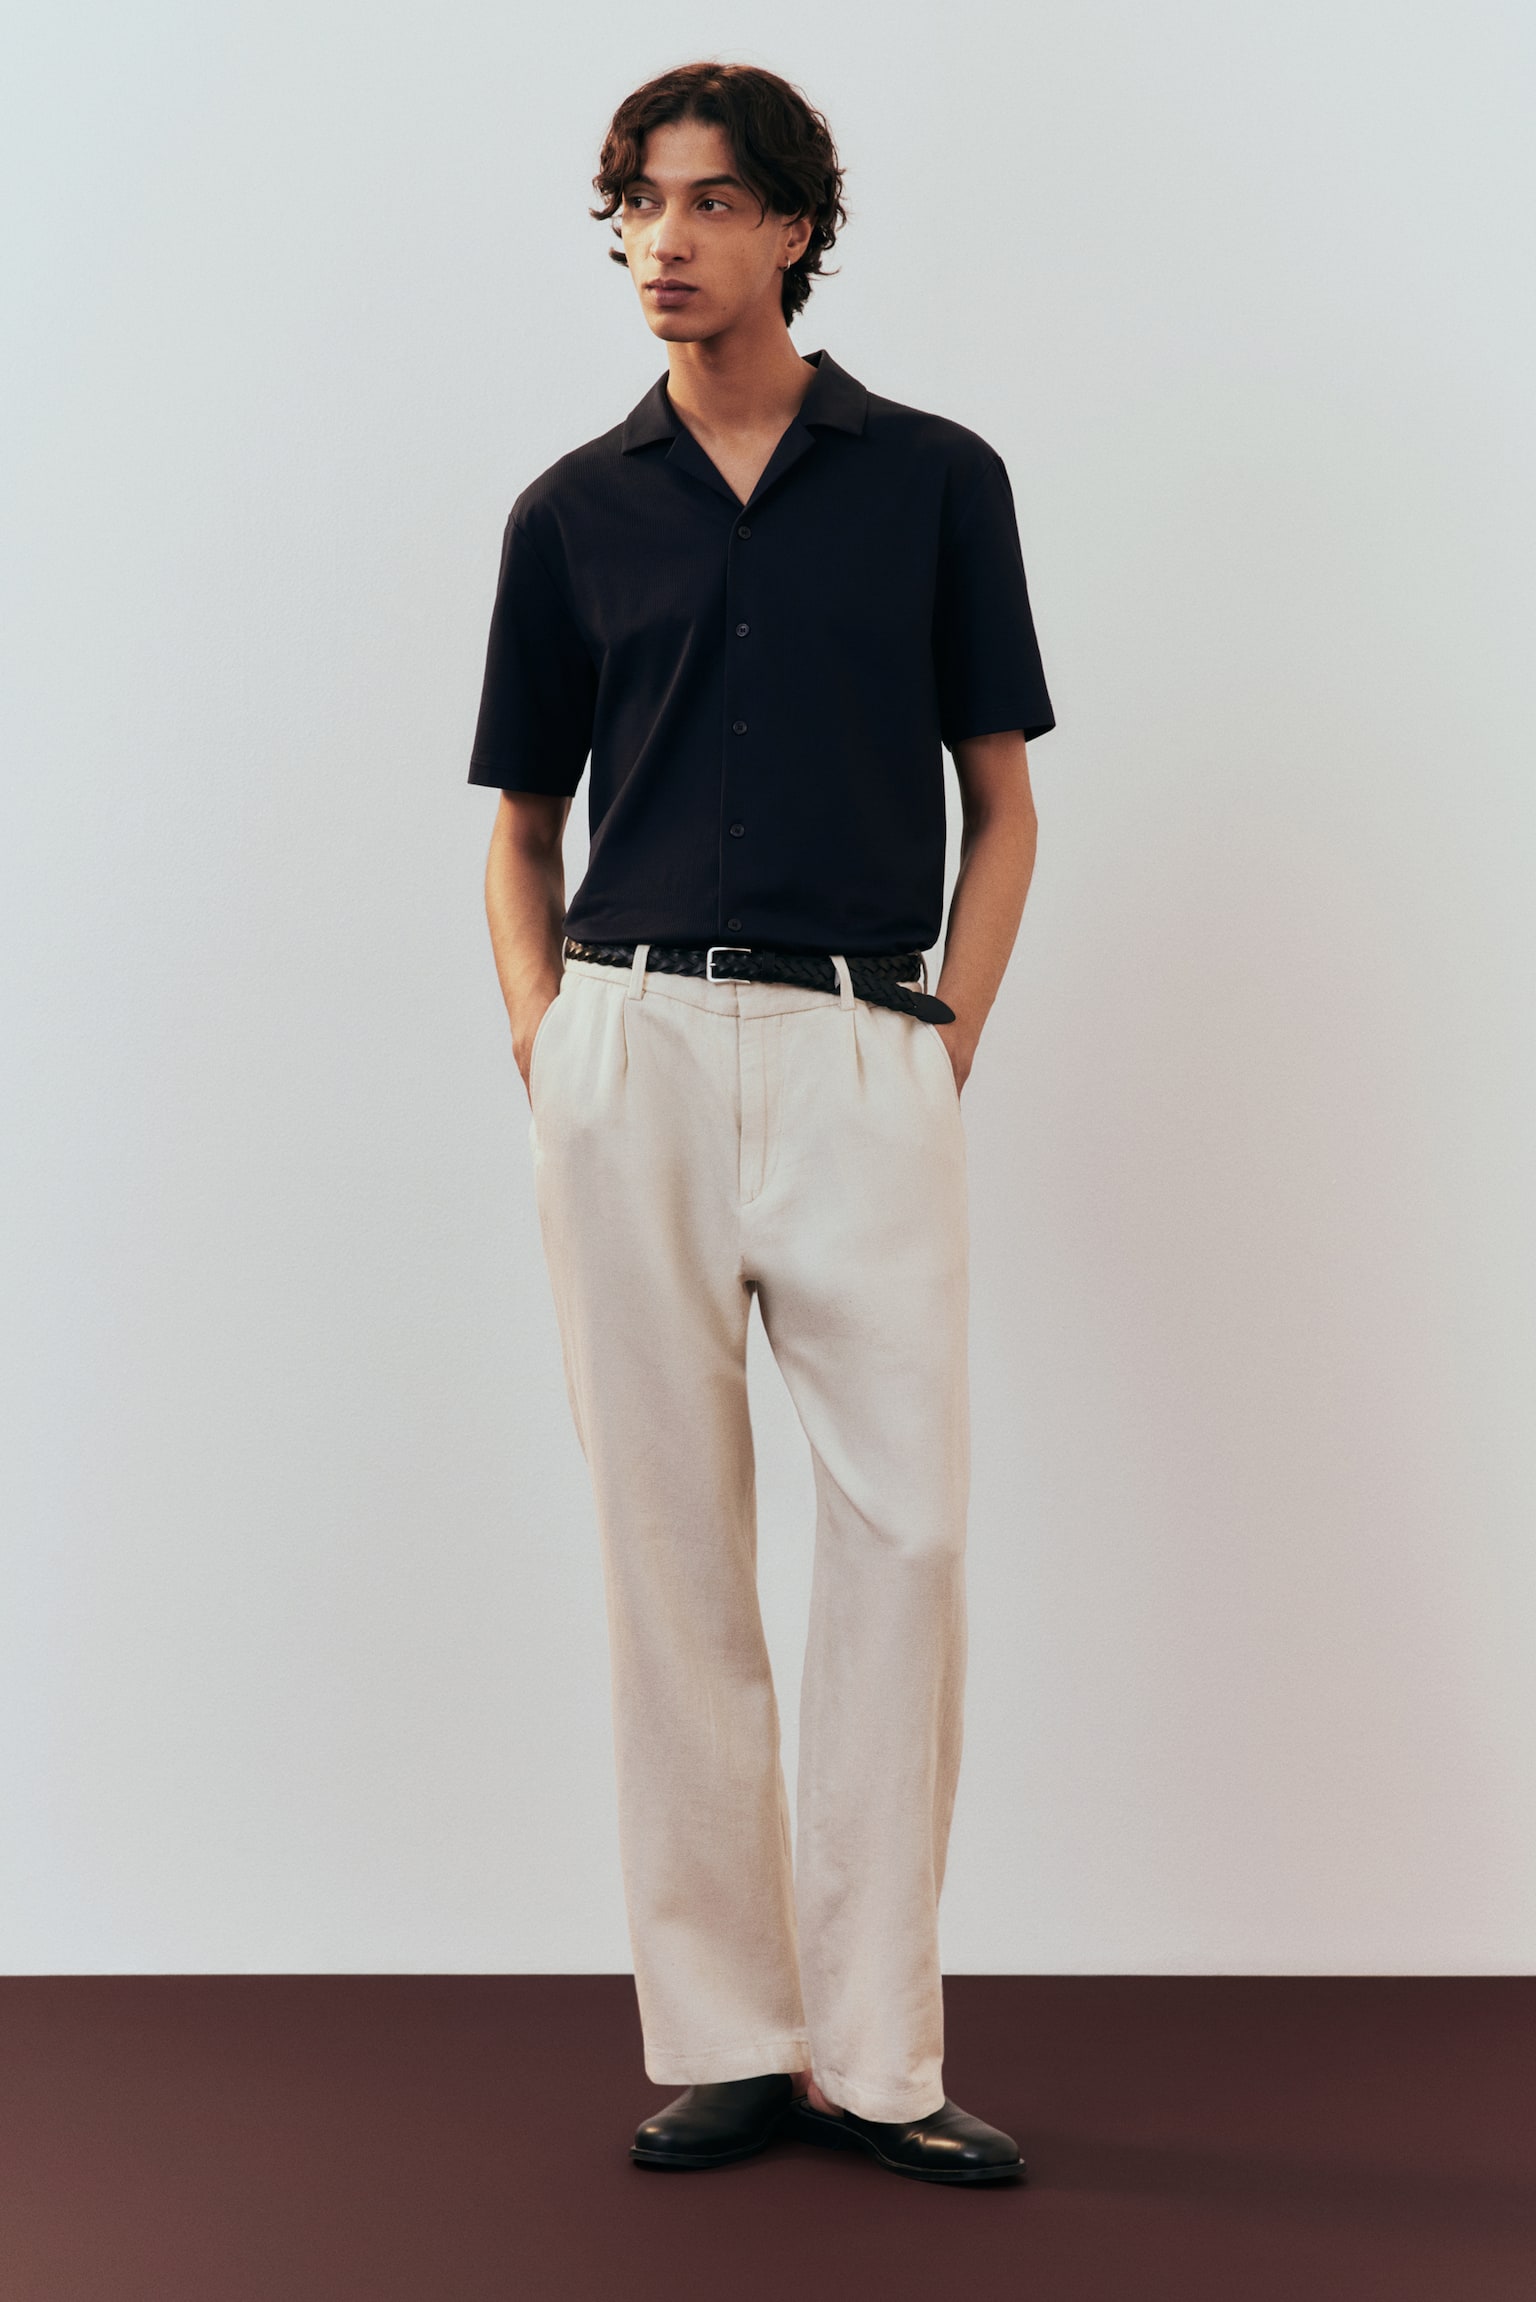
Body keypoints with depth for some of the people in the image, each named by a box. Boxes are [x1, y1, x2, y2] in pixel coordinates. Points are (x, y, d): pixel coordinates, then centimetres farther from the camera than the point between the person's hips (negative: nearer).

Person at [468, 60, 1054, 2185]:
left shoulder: (936, 479, 8)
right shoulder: (574, 512, 12)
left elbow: (1001, 801, 10)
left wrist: (953, 1043, -1)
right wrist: (540, 1040, 2)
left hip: (865, 1051, -1)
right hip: (633, 1050, 1)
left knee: (908, 1526, -7)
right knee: (670, 1545, 2)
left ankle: (877, 2051, 3)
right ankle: (723, 2035, 11)